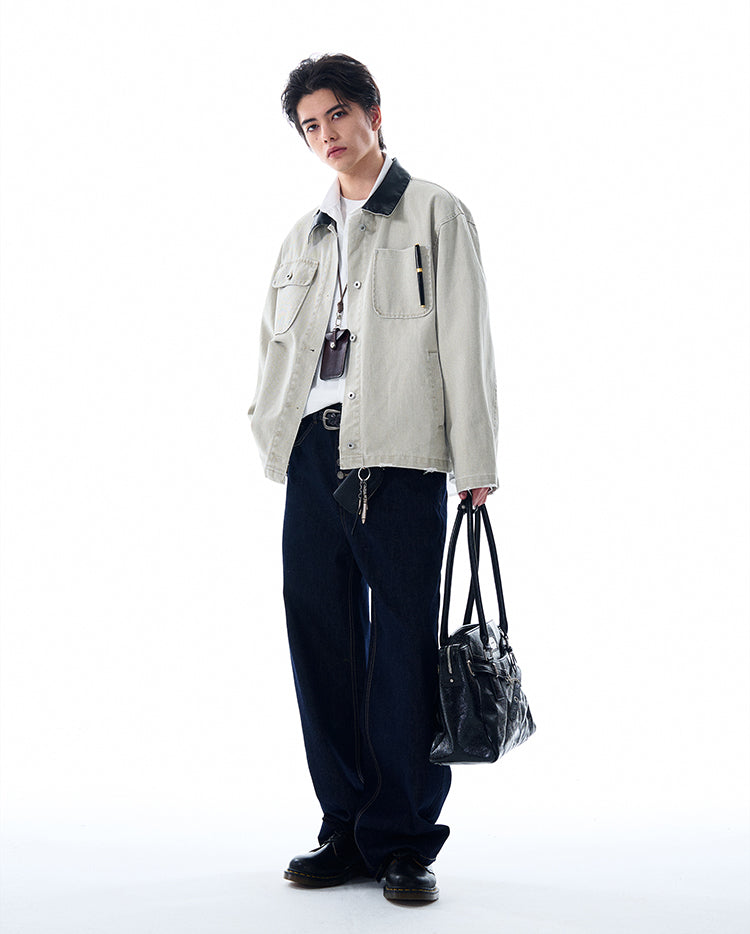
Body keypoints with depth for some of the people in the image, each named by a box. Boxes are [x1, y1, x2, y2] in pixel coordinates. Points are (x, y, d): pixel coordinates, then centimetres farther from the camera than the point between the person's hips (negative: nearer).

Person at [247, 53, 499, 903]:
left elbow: (465, 342, -1)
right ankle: (346, 832, 16)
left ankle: (405, 842, 7)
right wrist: (271, 431, 8)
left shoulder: (435, 213, 6)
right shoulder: (304, 234, 21)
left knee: (404, 645, -3)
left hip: (399, 453, -5)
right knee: (321, 639, 5)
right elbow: (274, 343, 23)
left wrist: (476, 464, -8)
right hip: (314, 451, 5)